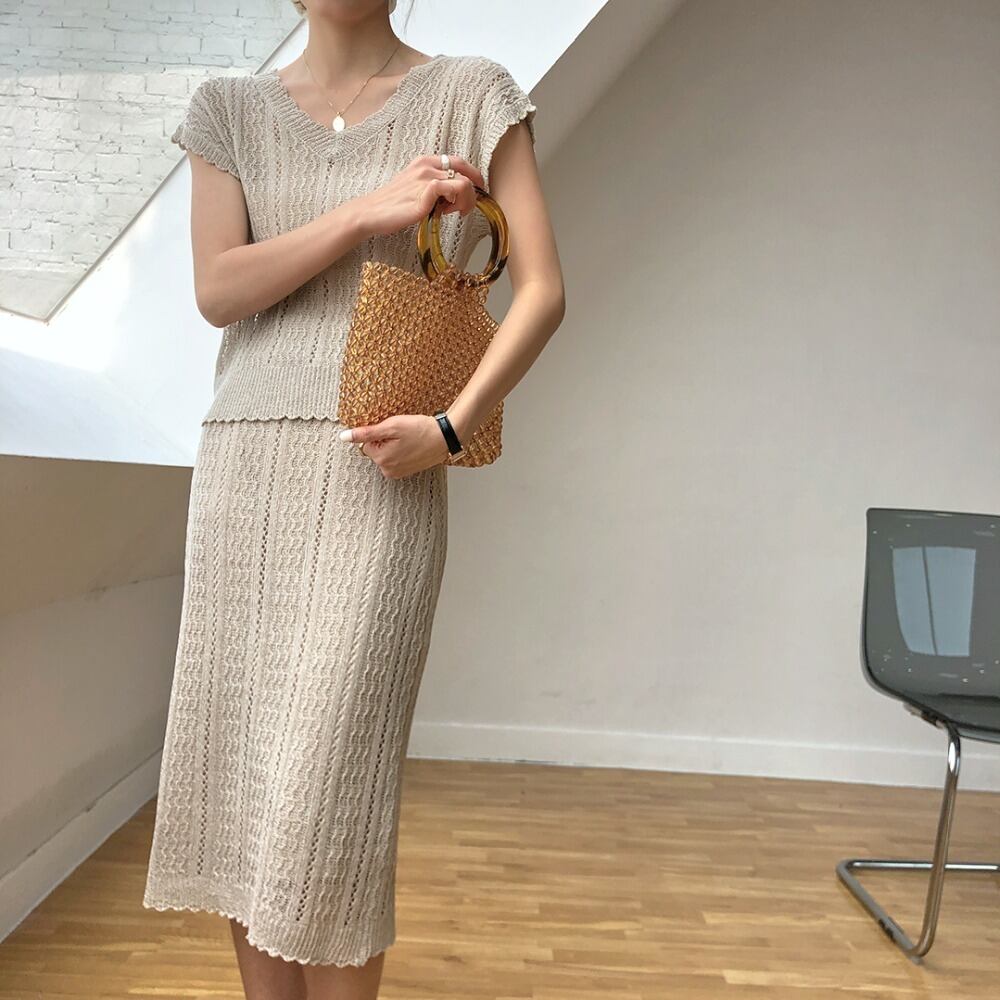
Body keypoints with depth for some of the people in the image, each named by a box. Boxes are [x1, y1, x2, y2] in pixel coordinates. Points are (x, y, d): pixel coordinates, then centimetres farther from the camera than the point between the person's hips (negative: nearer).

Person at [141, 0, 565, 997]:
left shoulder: (469, 93, 6)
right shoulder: (230, 107, 14)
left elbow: (542, 287, -2)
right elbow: (216, 289, 1)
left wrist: (453, 426, -14)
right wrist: (370, 211, -8)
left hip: (377, 468, -3)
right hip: (244, 462, 4)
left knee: (327, 775, -5)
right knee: (233, 761, 7)